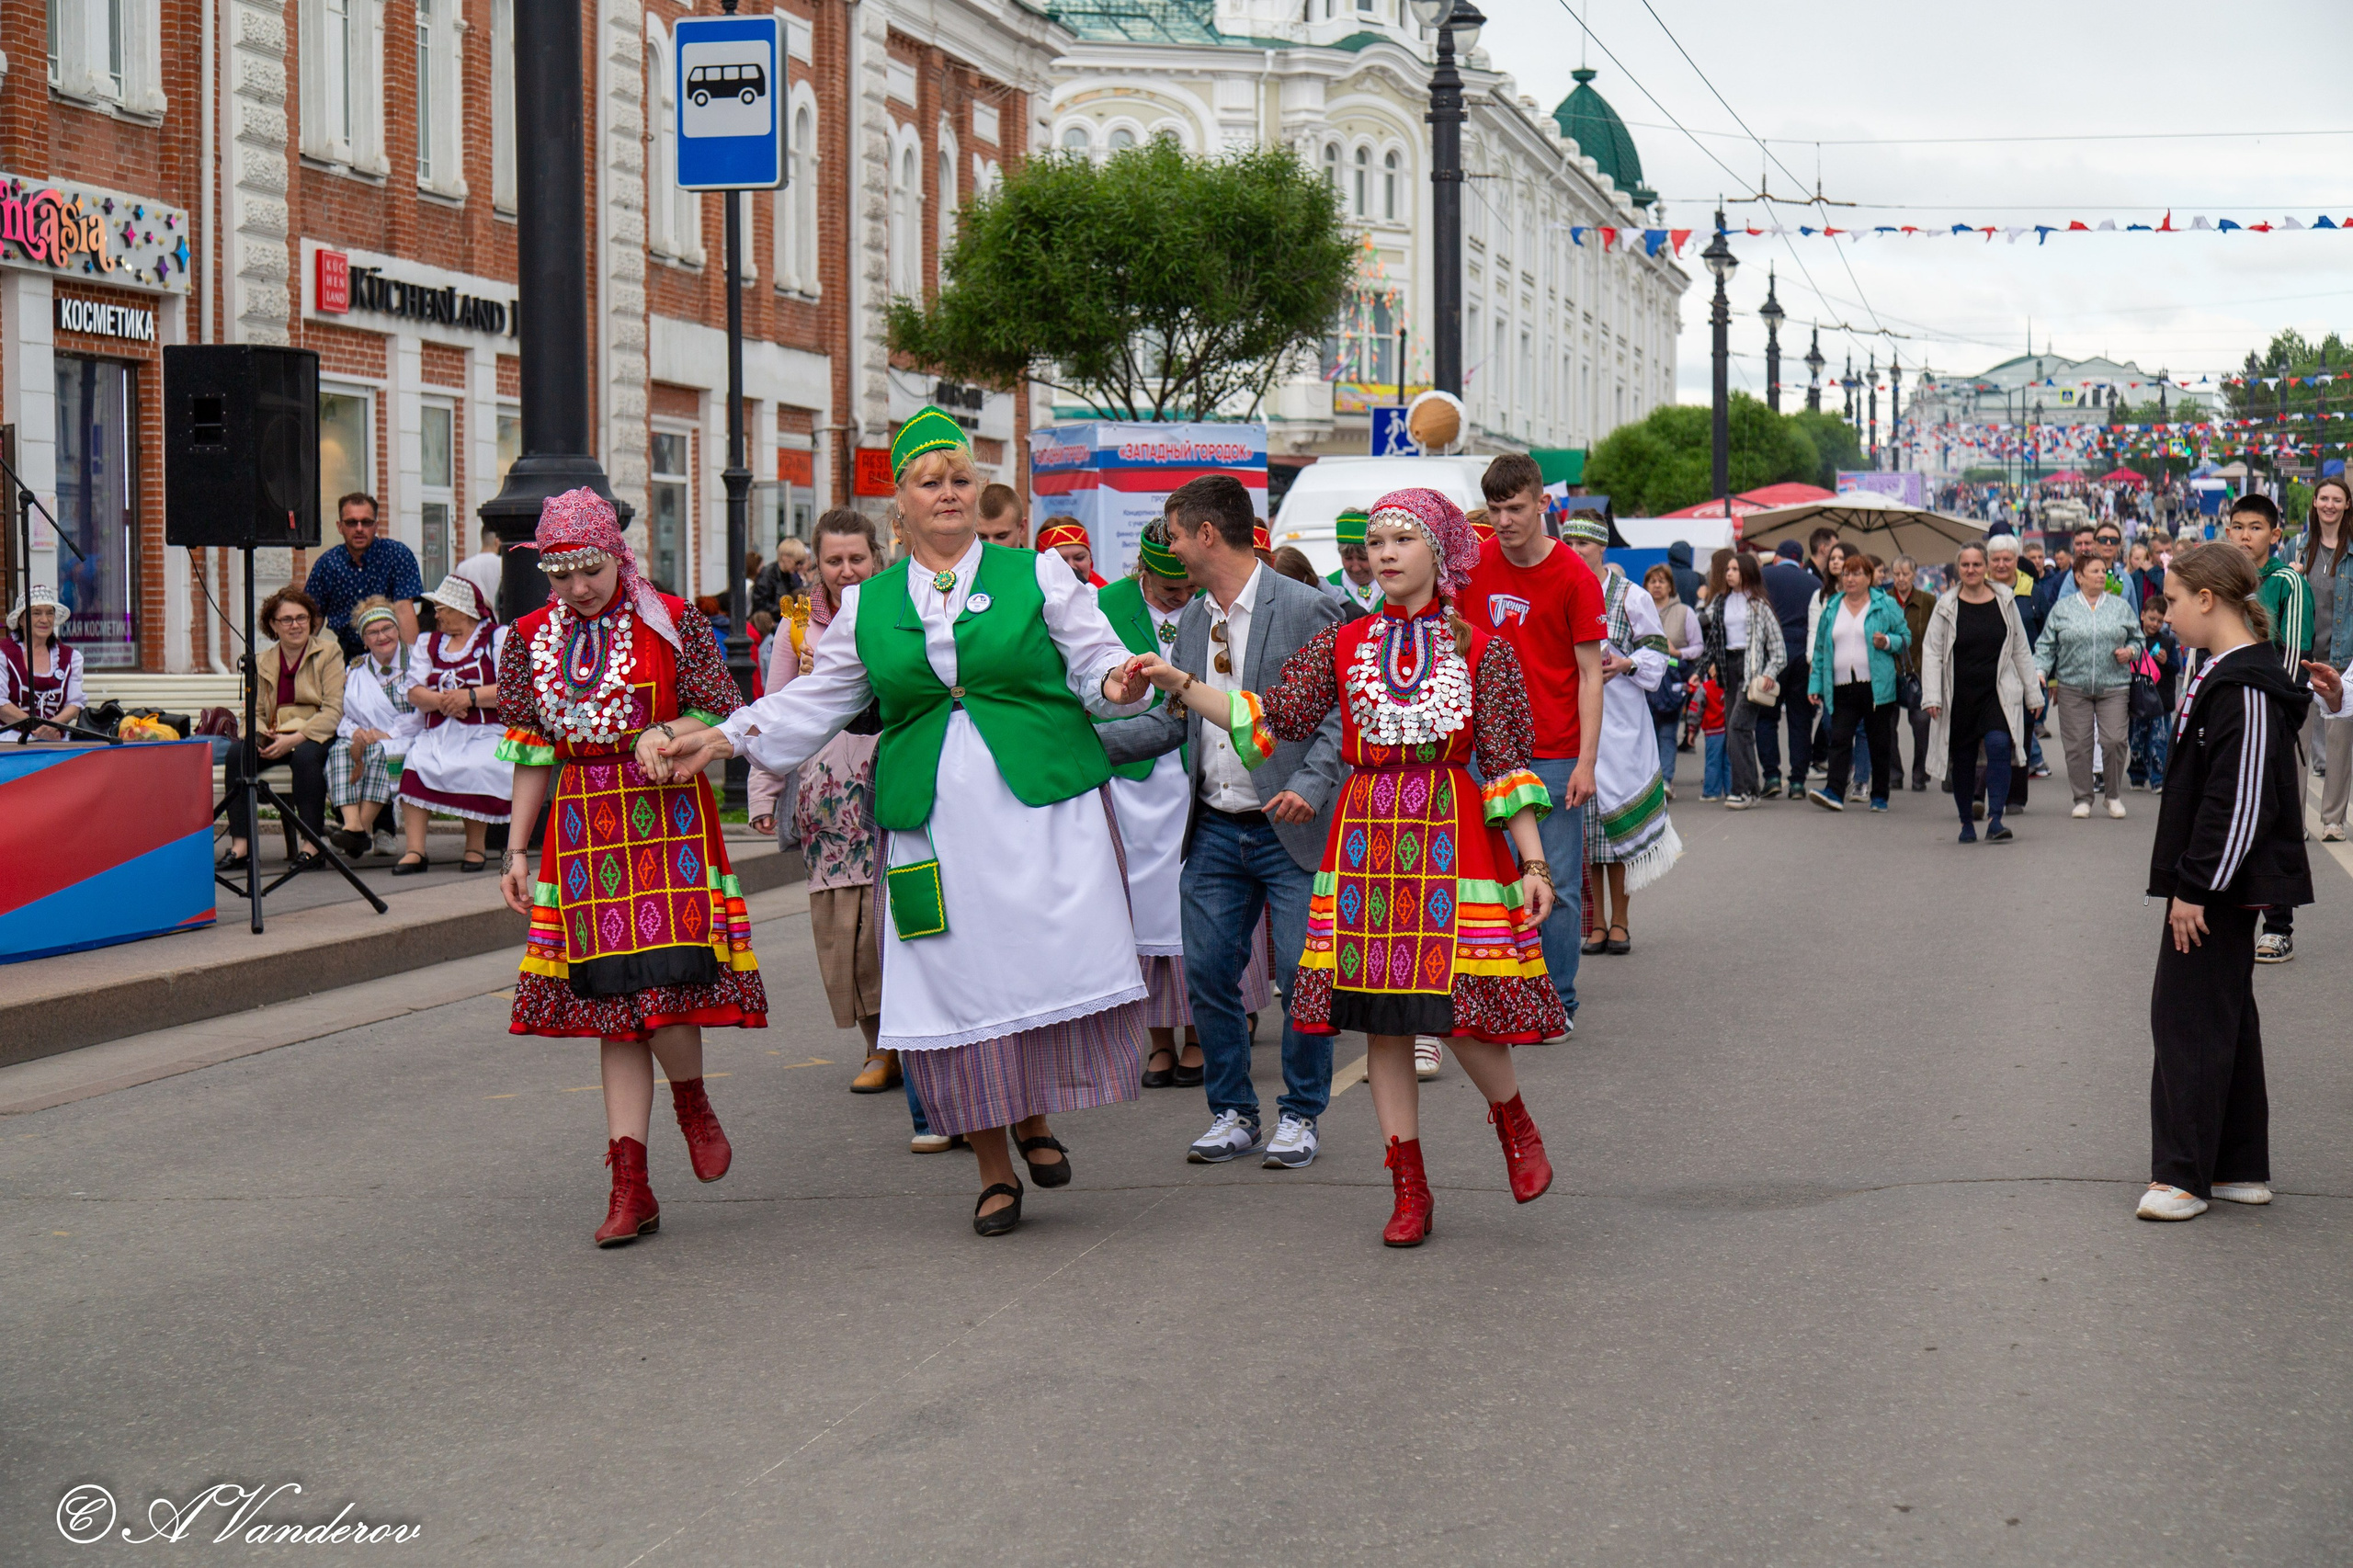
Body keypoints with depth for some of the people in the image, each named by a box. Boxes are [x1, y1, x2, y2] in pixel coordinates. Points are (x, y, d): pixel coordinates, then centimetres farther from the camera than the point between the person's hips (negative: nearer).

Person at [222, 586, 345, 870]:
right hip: (275, 738, 4)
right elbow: (255, 712, 13)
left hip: (315, 737, -4)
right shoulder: (263, 662, 15)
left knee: (305, 756, -37)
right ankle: (240, 846, -28)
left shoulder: (329, 653, 1)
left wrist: (293, 739, -20)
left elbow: (334, 711, -9)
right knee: (237, 754, -25)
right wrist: (259, 736, -13)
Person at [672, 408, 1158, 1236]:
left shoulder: (1037, 575, 8)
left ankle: (1035, 1115, 19)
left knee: (1051, 964, -9)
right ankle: (994, 1167, 12)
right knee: (959, 982, -1)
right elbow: (817, 699, 18)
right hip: (933, 821, 2)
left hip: (1042, 809, -1)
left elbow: (1094, 661, 5)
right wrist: (725, 734, 9)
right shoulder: (867, 606, 14)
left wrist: (1116, 684, -17)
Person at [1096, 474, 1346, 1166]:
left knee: (1302, 974, -3)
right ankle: (1232, 1113, 18)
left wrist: (1311, 785, -23)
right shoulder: (1193, 619, 13)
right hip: (1215, 830, 6)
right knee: (1207, 974, 5)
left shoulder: (1307, 610, -9)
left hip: (1291, 828, -6)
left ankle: (1300, 1114, 13)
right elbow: (1172, 721, 17)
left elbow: (1342, 713, -10)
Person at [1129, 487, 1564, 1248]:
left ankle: (1513, 1120, 23)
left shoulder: (1481, 650, 3)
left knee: (1460, 1008, -9)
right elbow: (1273, 716, 3)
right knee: (1383, 1019, 3)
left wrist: (1533, 863, -4)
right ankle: (1409, 1186, 14)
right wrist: (1181, 686, -6)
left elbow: (1506, 761, 1)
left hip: (1452, 835, -3)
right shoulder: (1344, 644, 10)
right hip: (1365, 836, 3)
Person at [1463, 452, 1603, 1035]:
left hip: (1555, 755, -3)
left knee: (1558, 884, 2)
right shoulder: (1474, 565, 4)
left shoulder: (1574, 577, -6)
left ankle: (1557, 1002, 12)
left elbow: (1590, 674, -5)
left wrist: (1586, 761, -11)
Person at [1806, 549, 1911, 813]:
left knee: (1880, 743, 5)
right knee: (1839, 740, -9)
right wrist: (1816, 684, 10)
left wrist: (1888, 641, -15)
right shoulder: (1832, 609, 13)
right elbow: (1820, 649, 16)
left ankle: (1879, 796, 14)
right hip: (1842, 689, 2)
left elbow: (1906, 637, 7)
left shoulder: (1886, 605, 3)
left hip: (1877, 686, -2)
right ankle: (1834, 792, -16)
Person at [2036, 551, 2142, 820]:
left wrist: (2131, 651, -4)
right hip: (2073, 687, 0)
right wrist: (2040, 671, -6)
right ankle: (2082, 798, 12)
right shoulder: (2062, 609, 7)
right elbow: (2047, 646, 8)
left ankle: (2113, 795, 12)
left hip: (2114, 687, 0)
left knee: (2114, 741, -7)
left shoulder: (2120, 607, 9)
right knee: (2077, 745, 0)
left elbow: (2137, 638, 17)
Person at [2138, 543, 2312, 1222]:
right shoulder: (2220, 674, 11)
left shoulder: (2246, 689, -20)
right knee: (2225, 1017, 15)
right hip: (2214, 883, 11)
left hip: (2221, 884, -11)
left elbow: (2240, 802, -23)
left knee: (2188, 1015, -6)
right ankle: (2241, 1168, 22)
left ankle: (2184, 1176, -2)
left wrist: (2196, 887, -21)